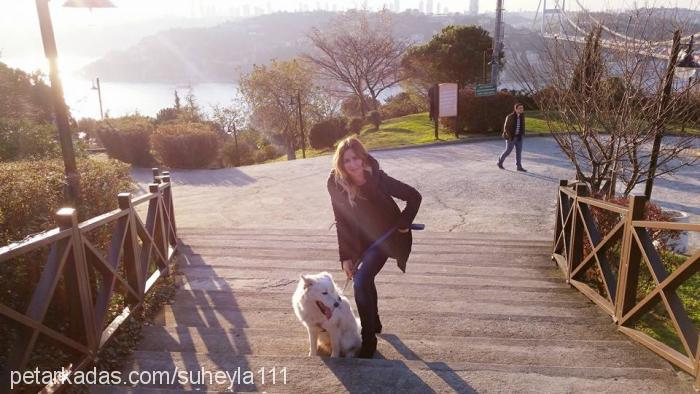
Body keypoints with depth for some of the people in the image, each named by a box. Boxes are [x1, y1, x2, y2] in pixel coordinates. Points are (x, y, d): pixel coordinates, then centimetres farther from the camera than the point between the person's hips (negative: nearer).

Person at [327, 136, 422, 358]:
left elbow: (414, 196, -16)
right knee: (364, 279, 21)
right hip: (360, 240, 5)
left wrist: (404, 224, -20)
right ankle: (374, 323, 47)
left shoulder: (378, 179, -28)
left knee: (361, 282, -19)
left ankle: (369, 339, -5)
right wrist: (345, 257, -13)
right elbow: (341, 223, -12)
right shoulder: (336, 184, -20)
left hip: (385, 236, -5)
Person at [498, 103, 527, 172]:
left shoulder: (522, 117, 1)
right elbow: (506, 127, -13)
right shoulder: (510, 117, -16)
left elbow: (522, 126, 13)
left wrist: (522, 134, 5)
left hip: (519, 137, 5)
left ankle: (519, 166, 6)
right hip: (511, 137, -5)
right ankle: (500, 162, 25)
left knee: (519, 151, 2)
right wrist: (510, 136, -16)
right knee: (508, 151, 4)